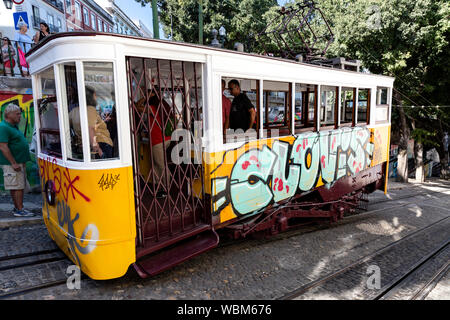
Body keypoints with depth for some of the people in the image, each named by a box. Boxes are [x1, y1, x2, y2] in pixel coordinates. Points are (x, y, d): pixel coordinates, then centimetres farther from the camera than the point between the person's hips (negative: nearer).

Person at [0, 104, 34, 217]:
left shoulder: (13, 126, 17)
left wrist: (21, 162, 20)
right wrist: (14, 163, -23)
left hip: (19, 162, 10)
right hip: (11, 163, -10)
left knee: (15, 187, 15)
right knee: (18, 187, -7)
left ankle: (17, 208, 23)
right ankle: (19, 210, -2)